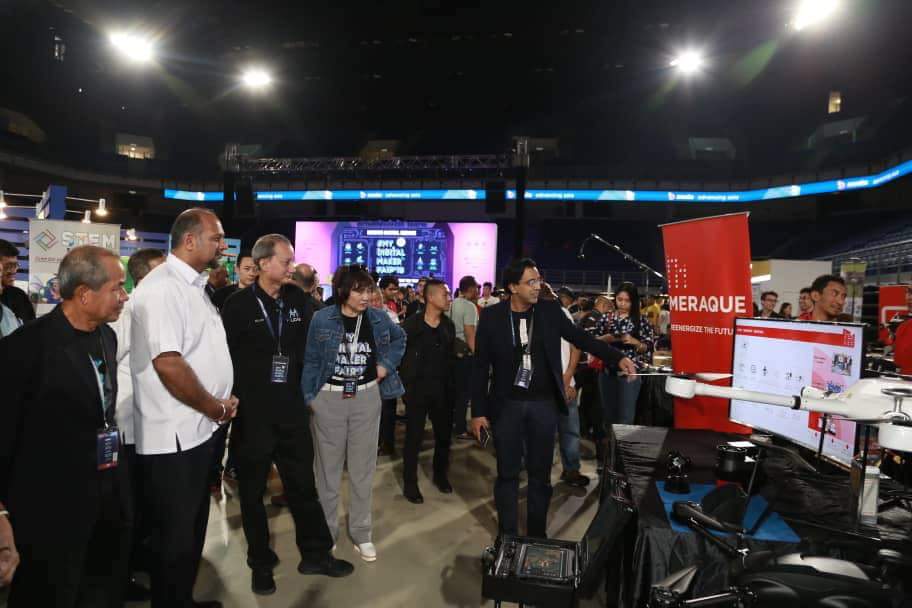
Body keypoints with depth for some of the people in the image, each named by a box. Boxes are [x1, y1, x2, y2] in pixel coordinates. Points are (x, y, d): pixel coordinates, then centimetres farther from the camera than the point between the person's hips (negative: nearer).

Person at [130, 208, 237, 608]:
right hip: (173, 438, -9)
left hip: (198, 430, 10)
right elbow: (168, 364, -27)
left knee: (192, 529, 22)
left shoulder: (193, 285, 12)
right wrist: (215, 407, -14)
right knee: (174, 538, 7)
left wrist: (220, 402, 8)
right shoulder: (162, 288, -18)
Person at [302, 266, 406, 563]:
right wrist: (308, 397, -5)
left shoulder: (377, 318, 0)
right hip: (329, 398, -2)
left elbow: (400, 338, 17)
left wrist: (387, 364, 4)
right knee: (327, 468, 9)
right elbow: (311, 360, -2)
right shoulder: (322, 319, -7)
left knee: (363, 468, 10)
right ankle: (325, 532, 26)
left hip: (367, 397, 2)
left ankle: (361, 533, 24)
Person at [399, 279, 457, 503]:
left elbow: (451, 356, 10)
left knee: (444, 434, 14)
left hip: (442, 388, 5)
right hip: (417, 387, -4)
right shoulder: (411, 324, -9)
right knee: (414, 437, 4)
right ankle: (410, 484, 19)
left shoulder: (448, 326, 6)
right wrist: (405, 383, -7)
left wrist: (452, 384, 5)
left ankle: (441, 475, 35)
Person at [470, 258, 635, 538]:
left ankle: (537, 536, 26)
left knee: (540, 474, 11)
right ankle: (508, 537, 24)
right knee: (508, 474, 9)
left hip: (544, 404, 1)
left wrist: (618, 357, -6)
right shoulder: (491, 316, -7)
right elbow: (480, 366, -3)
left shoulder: (550, 311, -3)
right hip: (507, 405, -1)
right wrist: (478, 411, -4)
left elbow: (581, 338, 7)